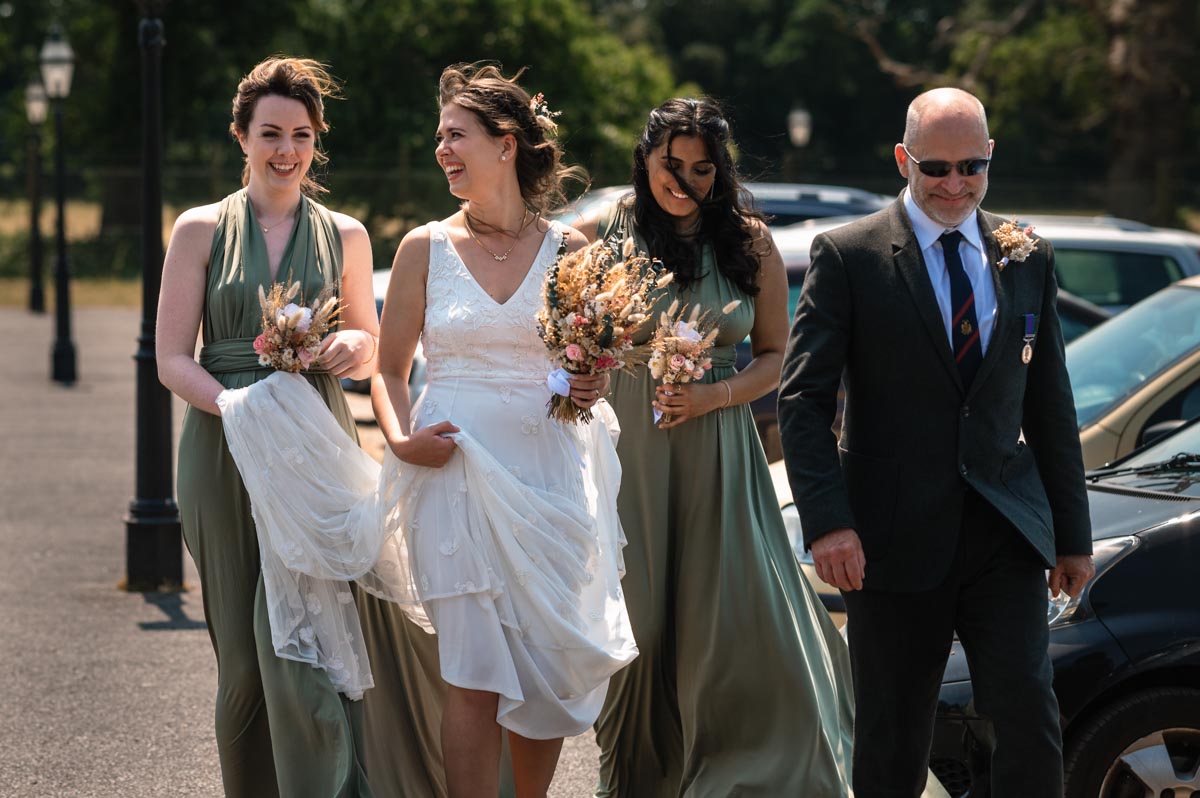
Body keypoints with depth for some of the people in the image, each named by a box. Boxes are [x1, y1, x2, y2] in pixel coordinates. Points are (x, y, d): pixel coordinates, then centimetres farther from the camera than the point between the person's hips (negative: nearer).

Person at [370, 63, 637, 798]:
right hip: (458, 473, -1)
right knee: (474, 678, -7)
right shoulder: (426, 249, 4)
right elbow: (390, 370, 8)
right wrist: (401, 437, -11)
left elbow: (597, 362, 16)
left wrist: (594, 386, -7)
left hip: (550, 477, 1)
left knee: (549, 668, 7)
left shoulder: (568, 250, 5)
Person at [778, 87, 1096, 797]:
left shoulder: (1028, 259, 10)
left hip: (1005, 533, 2)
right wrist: (827, 521, -17)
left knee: (1031, 717, -9)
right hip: (896, 538, -2)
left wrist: (1073, 533, 13)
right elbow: (804, 398, -6)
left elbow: (1050, 405, 14)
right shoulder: (849, 257, -2)